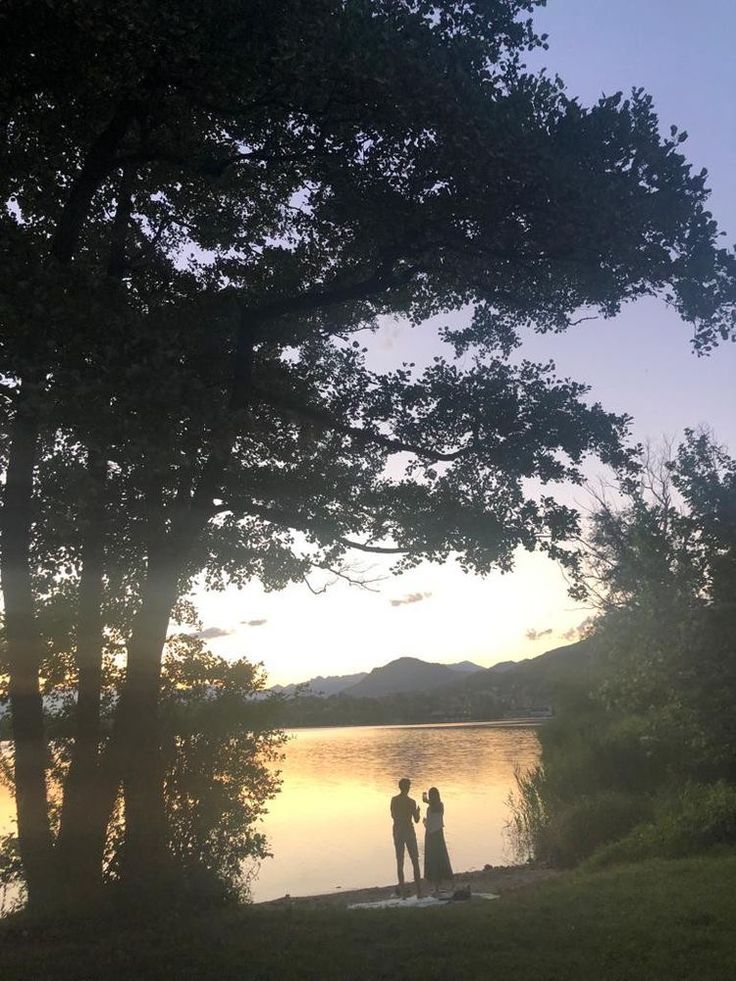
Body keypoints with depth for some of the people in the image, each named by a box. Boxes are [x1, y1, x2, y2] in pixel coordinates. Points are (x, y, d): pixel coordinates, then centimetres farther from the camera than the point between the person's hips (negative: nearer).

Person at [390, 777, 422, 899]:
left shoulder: (394, 800, -1)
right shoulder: (411, 802, -7)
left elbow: (393, 816, -6)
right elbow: (416, 820, -3)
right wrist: (417, 811, 16)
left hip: (398, 832, 2)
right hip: (409, 831, -2)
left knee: (400, 862, 6)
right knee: (415, 862, 7)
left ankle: (403, 892, 2)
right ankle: (419, 891, 3)